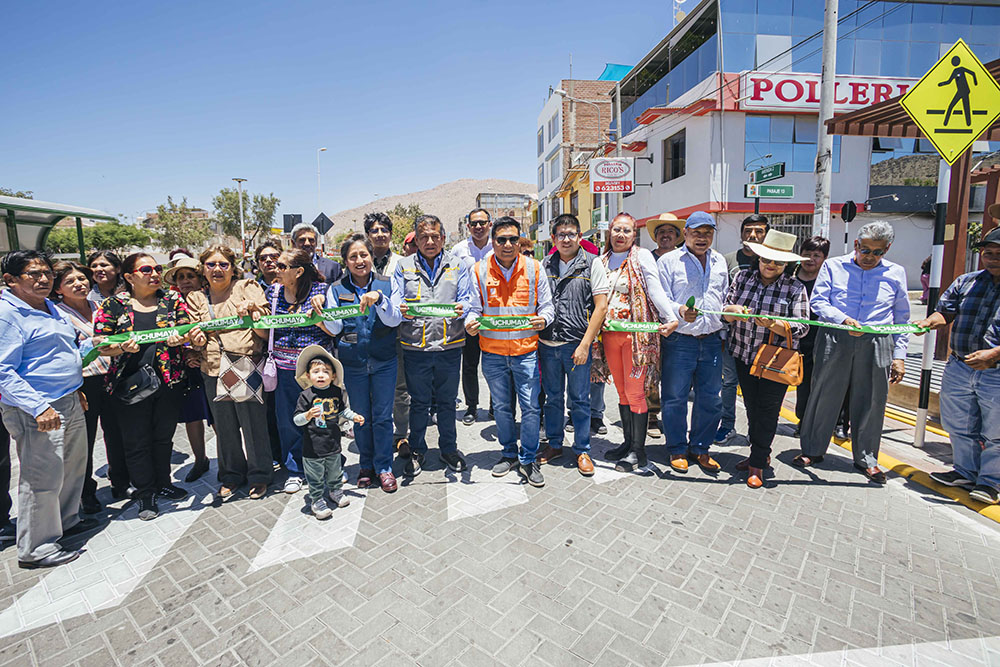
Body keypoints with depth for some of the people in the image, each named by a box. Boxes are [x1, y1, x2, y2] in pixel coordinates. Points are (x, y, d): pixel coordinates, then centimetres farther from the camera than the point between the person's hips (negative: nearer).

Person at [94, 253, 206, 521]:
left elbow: (186, 329, 0)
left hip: (169, 382, 2)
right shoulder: (113, 305, 1)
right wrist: (123, 348, -21)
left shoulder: (172, 299, 6)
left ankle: (162, 483, 34)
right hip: (130, 385, -2)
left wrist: (190, 336, -24)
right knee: (138, 441, 8)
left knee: (164, 437, 16)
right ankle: (145, 494, 23)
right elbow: (100, 346, -1)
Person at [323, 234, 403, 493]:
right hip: (353, 362, 1)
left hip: (384, 361, -1)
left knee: (383, 416, 3)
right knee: (361, 417, 11)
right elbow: (334, 328, -1)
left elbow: (395, 319, -10)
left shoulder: (387, 284, 0)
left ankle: (383, 467, 21)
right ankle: (366, 465, 30)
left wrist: (378, 297, -25)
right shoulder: (337, 289, 2)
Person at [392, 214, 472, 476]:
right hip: (415, 346, 0)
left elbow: (466, 299, 2)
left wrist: (461, 309, -21)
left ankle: (449, 448, 33)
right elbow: (395, 302, 1)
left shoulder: (457, 265, 7)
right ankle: (417, 450, 31)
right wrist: (402, 311, -22)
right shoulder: (404, 266, 6)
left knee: (447, 401, 14)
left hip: (449, 345, 1)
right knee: (418, 402, 12)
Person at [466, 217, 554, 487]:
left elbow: (547, 306, 3)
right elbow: (474, 308, 3)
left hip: (526, 350, -1)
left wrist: (542, 319, -19)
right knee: (501, 406, 14)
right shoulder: (479, 270, 1)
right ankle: (509, 454, 34)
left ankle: (529, 460, 20)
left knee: (530, 407, 1)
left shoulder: (533, 268, 0)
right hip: (493, 352, 1)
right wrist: (471, 322, -19)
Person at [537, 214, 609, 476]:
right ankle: (554, 445, 31)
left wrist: (584, 344, -12)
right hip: (547, 344, 4)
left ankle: (582, 451, 22)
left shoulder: (592, 263, -2)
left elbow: (601, 306, -7)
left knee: (579, 401, 7)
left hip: (577, 345, -3)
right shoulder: (545, 265, 8)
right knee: (552, 398, 14)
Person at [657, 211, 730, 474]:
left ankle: (700, 447, 26)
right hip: (679, 341, -4)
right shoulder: (668, 261, 1)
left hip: (712, 341, 5)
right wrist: (681, 311, -23)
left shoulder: (720, 262, 17)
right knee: (675, 398, 2)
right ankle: (677, 449, 20)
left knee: (711, 398, 8)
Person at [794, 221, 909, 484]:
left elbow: (901, 319, 14)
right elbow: (818, 302, -2)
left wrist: (899, 356, 7)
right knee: (824, 396, 4)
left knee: (870, 402, 8)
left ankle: (866, 459, 25)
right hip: (834, 341, -2)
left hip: (877, 346, 2)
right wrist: (844, 320, -20)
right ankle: (813, 450, 19)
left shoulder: (896, 273, 11)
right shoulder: (833, 266, 6)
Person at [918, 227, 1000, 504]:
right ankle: (966, 471, 34)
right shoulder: (966, 282, 7)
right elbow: (946, 312, 13)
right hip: (958, 368, 5)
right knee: (958, 427, 16)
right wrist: (930, 321, -9)